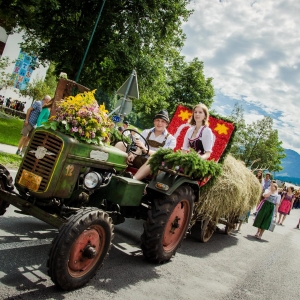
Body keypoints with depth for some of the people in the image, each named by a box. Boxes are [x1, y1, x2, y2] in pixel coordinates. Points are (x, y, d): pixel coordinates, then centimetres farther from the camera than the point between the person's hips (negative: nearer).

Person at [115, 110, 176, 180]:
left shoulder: (170, 139, 2)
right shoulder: (146, 132, 13)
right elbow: (137, 147, 1)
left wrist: (145, 149, -29)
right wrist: (132, 154, -24)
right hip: (139, 160, 4)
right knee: (120, 144, -11)